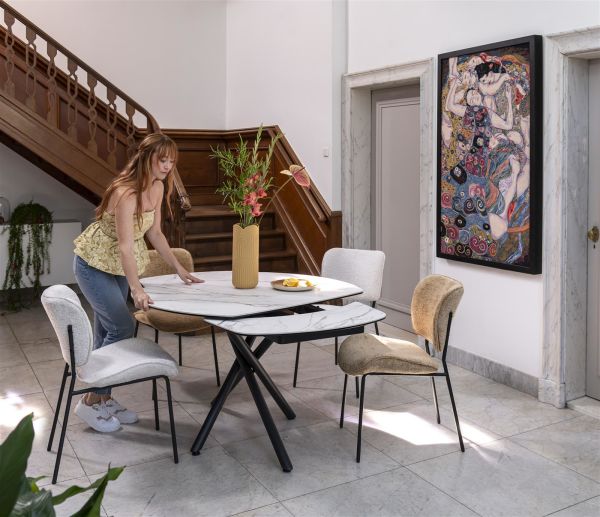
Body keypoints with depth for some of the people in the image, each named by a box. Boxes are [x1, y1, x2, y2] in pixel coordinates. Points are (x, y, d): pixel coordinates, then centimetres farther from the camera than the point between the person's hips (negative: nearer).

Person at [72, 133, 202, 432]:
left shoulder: (158, 187, -5)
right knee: (122, 328, -11)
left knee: (106, 330, 12)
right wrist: (137, 290, -47)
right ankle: (90, 402, 3)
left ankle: (104, 398, 23)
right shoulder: (127, 192, -30)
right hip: (94, 264, -8)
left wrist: (179, 269, 1)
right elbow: (125, 245, -38)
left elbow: (154, 233, 4)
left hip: (118, 266, 8)